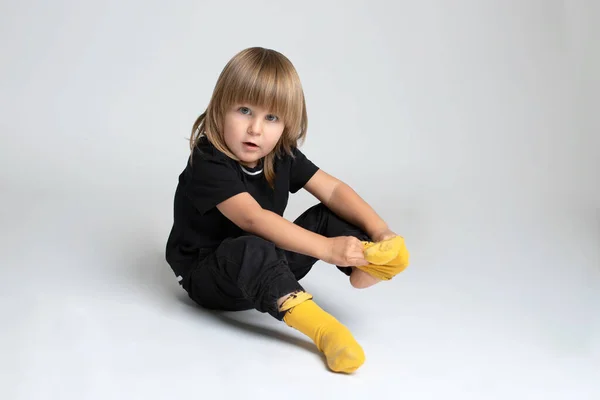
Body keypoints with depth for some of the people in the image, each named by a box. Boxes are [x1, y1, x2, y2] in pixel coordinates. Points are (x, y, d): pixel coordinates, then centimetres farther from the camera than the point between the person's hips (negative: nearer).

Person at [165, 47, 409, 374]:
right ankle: (320, 327, -50)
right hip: (207, 276, -7)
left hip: (264, 271, 7)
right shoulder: (208, 163, -25)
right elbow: (253, 219, -37)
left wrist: (379, 231, -23)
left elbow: (334, 190, -7)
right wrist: (326, 248, -43)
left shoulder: (282, 155, -3)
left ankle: (367, 264, -31)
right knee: (250, 250, -39)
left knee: (328, 216, -5)